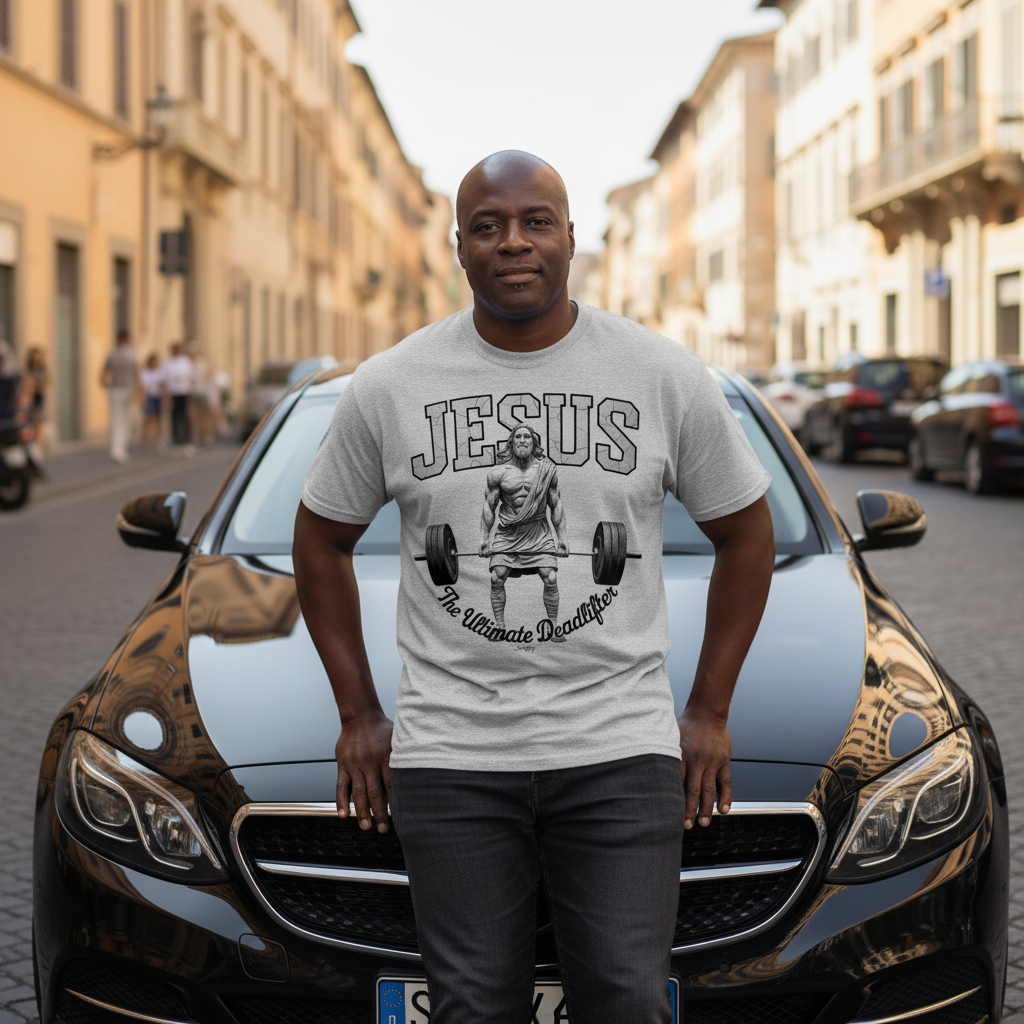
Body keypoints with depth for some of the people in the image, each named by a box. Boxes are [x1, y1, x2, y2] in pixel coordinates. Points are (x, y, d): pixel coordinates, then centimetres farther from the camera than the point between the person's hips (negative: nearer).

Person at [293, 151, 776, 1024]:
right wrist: (358, 715, 9)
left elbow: (746, 533, 11)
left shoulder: (666, 376, 1)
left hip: (621, 753, 0)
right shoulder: (390, 386, 2)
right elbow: (322, 540, 14)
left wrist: (710, 712, 7)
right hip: (449, 757, 1)